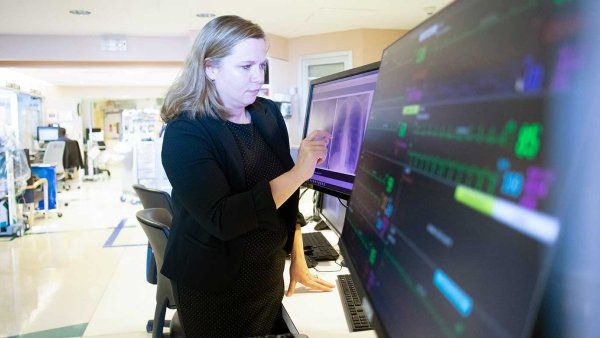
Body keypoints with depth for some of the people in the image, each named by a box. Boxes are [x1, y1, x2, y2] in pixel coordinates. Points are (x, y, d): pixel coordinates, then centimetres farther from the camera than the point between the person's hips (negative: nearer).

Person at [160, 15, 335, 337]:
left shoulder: (269, 114, -1)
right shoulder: (185, 133, -18)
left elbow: (286, 197, 6)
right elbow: (221, 219, -29)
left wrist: (298, 260, 4)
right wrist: (297, 174, -28)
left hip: (270, 273, 5)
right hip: (215, 290, -5)